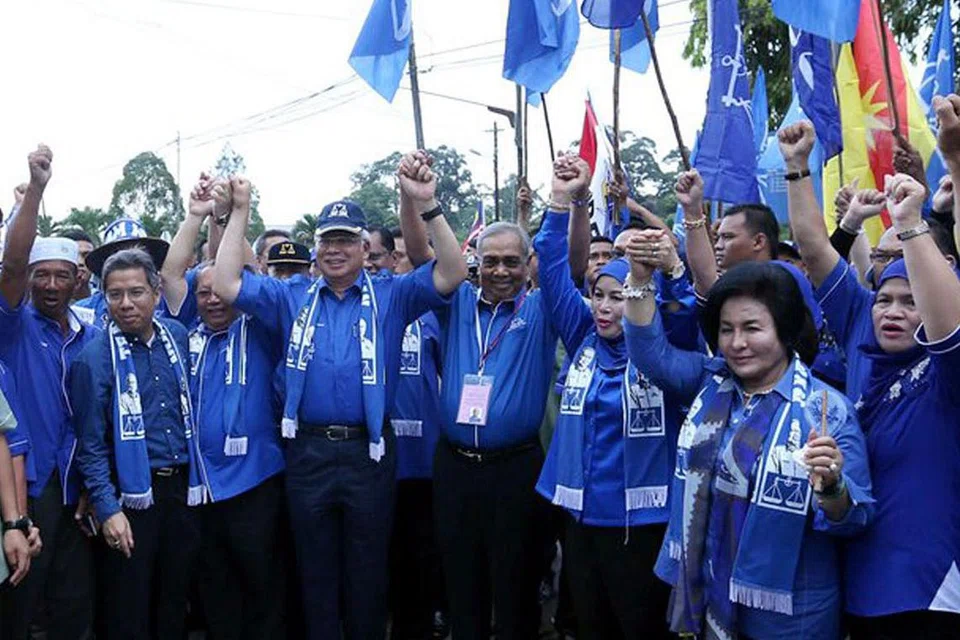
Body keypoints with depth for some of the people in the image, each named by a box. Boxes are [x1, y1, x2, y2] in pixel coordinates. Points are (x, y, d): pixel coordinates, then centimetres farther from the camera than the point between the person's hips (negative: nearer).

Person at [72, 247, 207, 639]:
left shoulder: (177, 337, 5)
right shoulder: (95, 357, -9)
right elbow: (91, 445, -9)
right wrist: (108, 509, -14)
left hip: (182, 487, 4)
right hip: (131, 495, -4)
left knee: (175, 598, 14)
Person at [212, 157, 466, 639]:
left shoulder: (391, 298, 1)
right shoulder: (291, 300, 8)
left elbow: (451, 274, -11)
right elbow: (226, 285, 0)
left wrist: (425, 205, -21)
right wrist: (239, 212, -3)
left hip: (369, 451, -2)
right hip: (308, 451, 2)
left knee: (368, 574, 10)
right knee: (316, 573, 15)